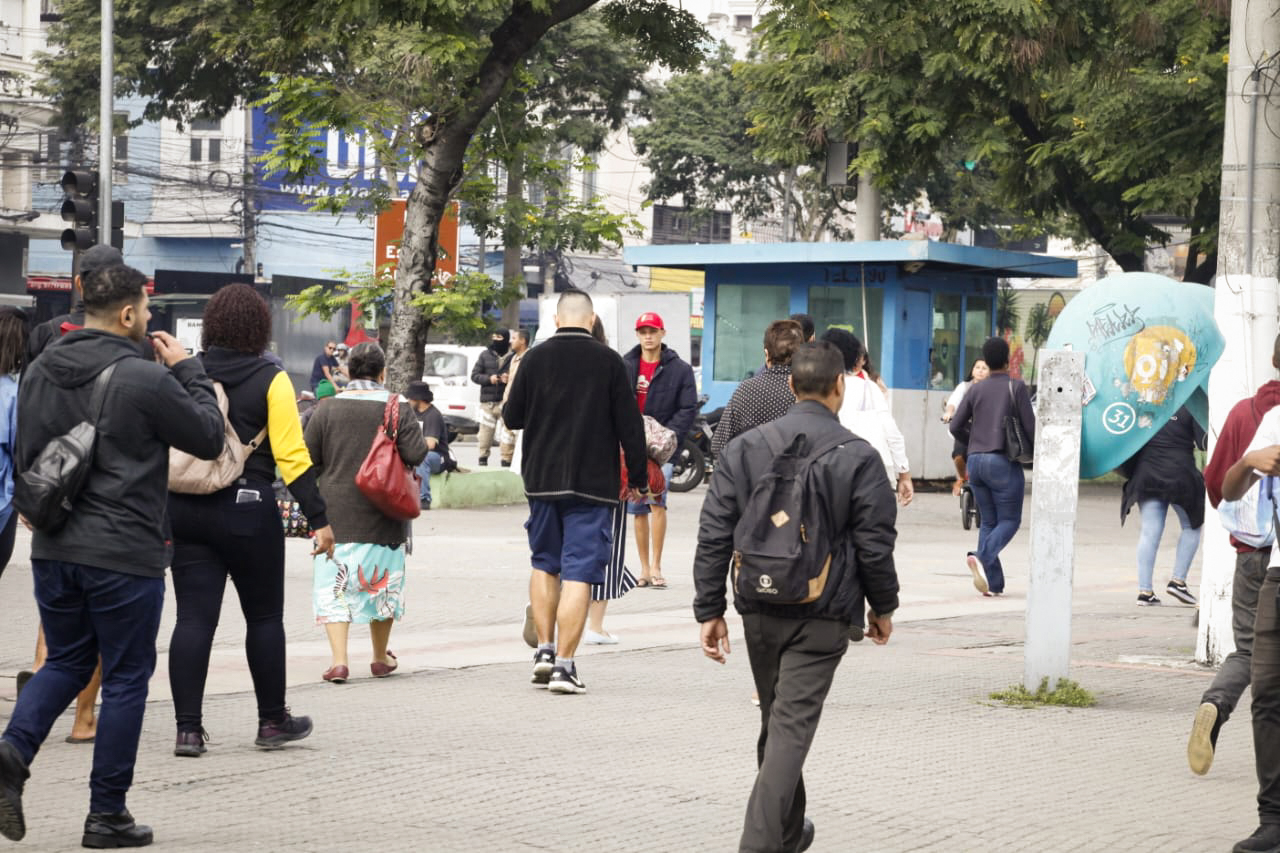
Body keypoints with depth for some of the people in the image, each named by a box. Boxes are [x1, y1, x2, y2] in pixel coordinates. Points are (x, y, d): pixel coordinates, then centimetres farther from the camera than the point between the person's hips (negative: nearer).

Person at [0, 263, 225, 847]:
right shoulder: (143, 379, -15)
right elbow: (209, 438, -5)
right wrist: (188, 372, 4)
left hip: (53, 550, 6)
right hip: (125, 556, -6)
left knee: (65, 661, 20)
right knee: (126, 678, 6)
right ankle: (106, 815, 9)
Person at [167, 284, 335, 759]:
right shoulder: (270, 380, -6)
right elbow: (291, 455, -10)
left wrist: (159, 512, 11)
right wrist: (318, 518, -7)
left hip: (187, 508, 3)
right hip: (247, 510, -3)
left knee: (193, 618, 2)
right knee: (264, 615, 11)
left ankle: (188, 728, -3)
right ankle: (272, 721, 20)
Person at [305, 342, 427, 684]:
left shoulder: (328, 409, -3)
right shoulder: (397, 408, -6)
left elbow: (307, 458, -1)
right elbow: (415, 454, -13)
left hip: (336, 515, 0)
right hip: (383, 516, 0)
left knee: (333, 585, 1)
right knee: (381, 584, 14)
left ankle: (339, 658, -13)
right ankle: (381, 658, 26)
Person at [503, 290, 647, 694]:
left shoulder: (535, 358, -1)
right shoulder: (608, 361, -6)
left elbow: (512, 417, 4)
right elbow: (629, 425, -4)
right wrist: (638, 478, 6)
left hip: (542, 479, 2)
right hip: (593, 482, -2)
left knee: (544, 563, 19)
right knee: (579, 572, -2)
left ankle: (544, 650, 13)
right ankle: (564, 664, -6)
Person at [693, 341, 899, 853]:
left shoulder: (744, 449, 2)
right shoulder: (857, 457, -7)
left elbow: (714, 536, 1)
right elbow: (876, 543, -4)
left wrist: (709, 610, 5)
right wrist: (882, 607, 10)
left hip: (760, 612, 4)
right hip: (823, 617, -4)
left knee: (775, 723, 19)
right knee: (793, 725, -5)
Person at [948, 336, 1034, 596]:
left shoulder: (976, 390, 8)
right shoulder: (1016, 387, -4)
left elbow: (956, 427, 7)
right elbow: (1030, 426, -6)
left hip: (975, 460, 5)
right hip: (1003, 462, -5)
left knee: (988, 521, 11)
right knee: (1009, 520, 2)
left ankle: (993, 582, 2)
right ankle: (982, 557, -25)